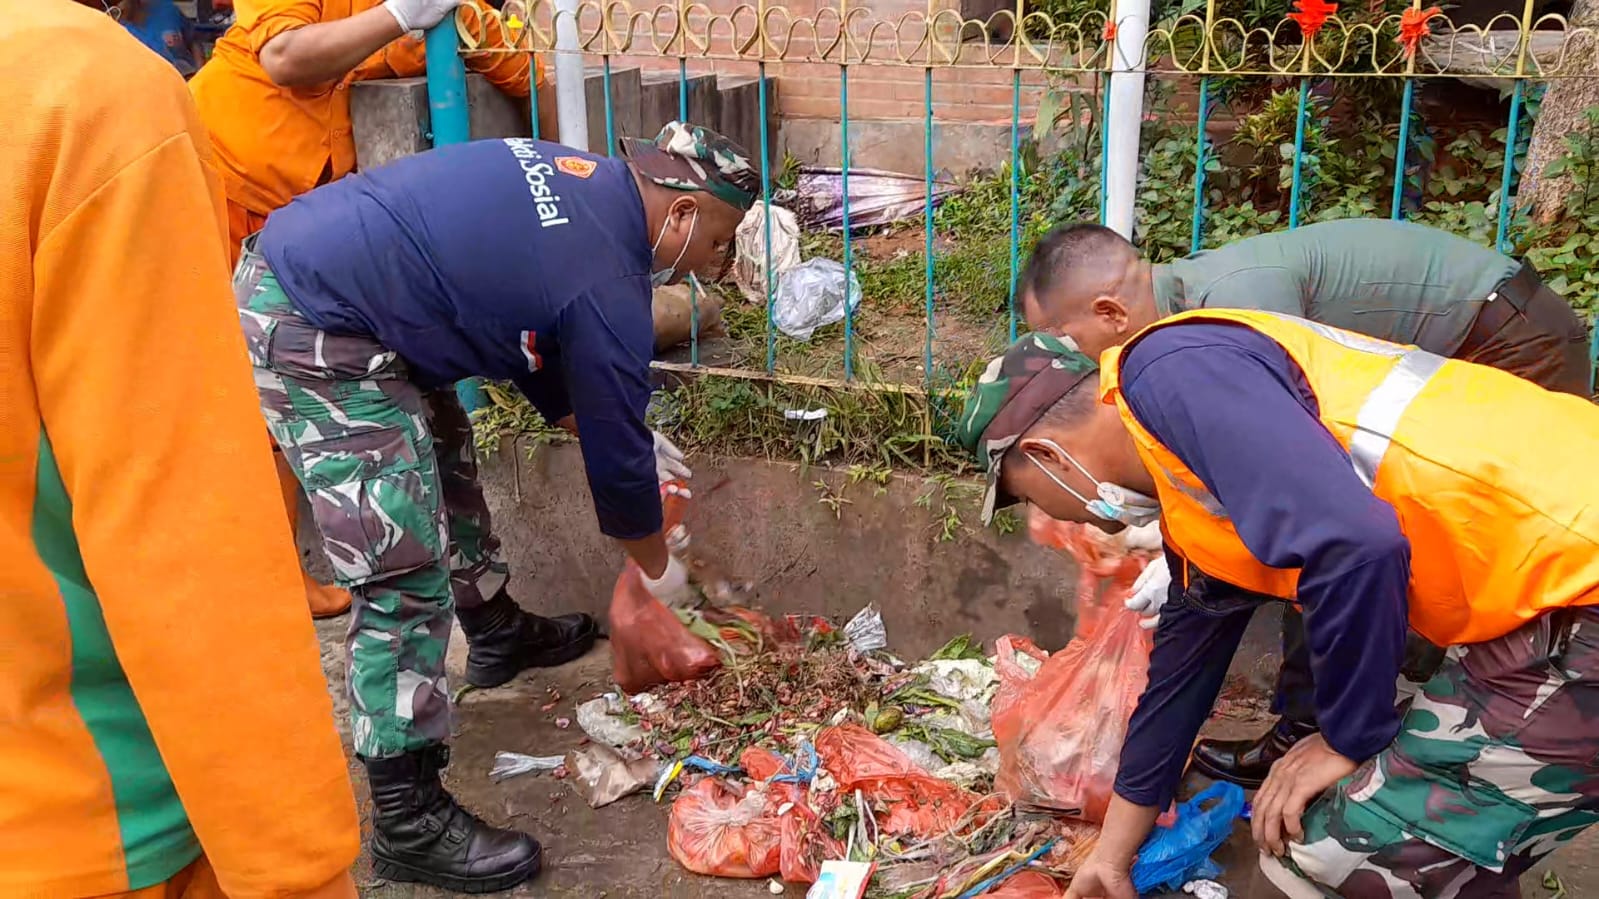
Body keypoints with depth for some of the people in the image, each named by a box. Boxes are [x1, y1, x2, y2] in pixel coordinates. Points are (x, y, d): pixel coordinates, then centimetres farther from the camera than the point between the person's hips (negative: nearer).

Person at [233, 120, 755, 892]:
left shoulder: (581, 181, 11)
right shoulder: (607, 289, -16)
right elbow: (614, 458, -5)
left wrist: (632, 437, 28)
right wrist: (659, 571, 13)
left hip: (292, 258, 11)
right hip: (311, 334, -11)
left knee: (441, 448, 27)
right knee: (405, 580, -8)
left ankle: (496, 631, 48)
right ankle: (409, 823, 3)